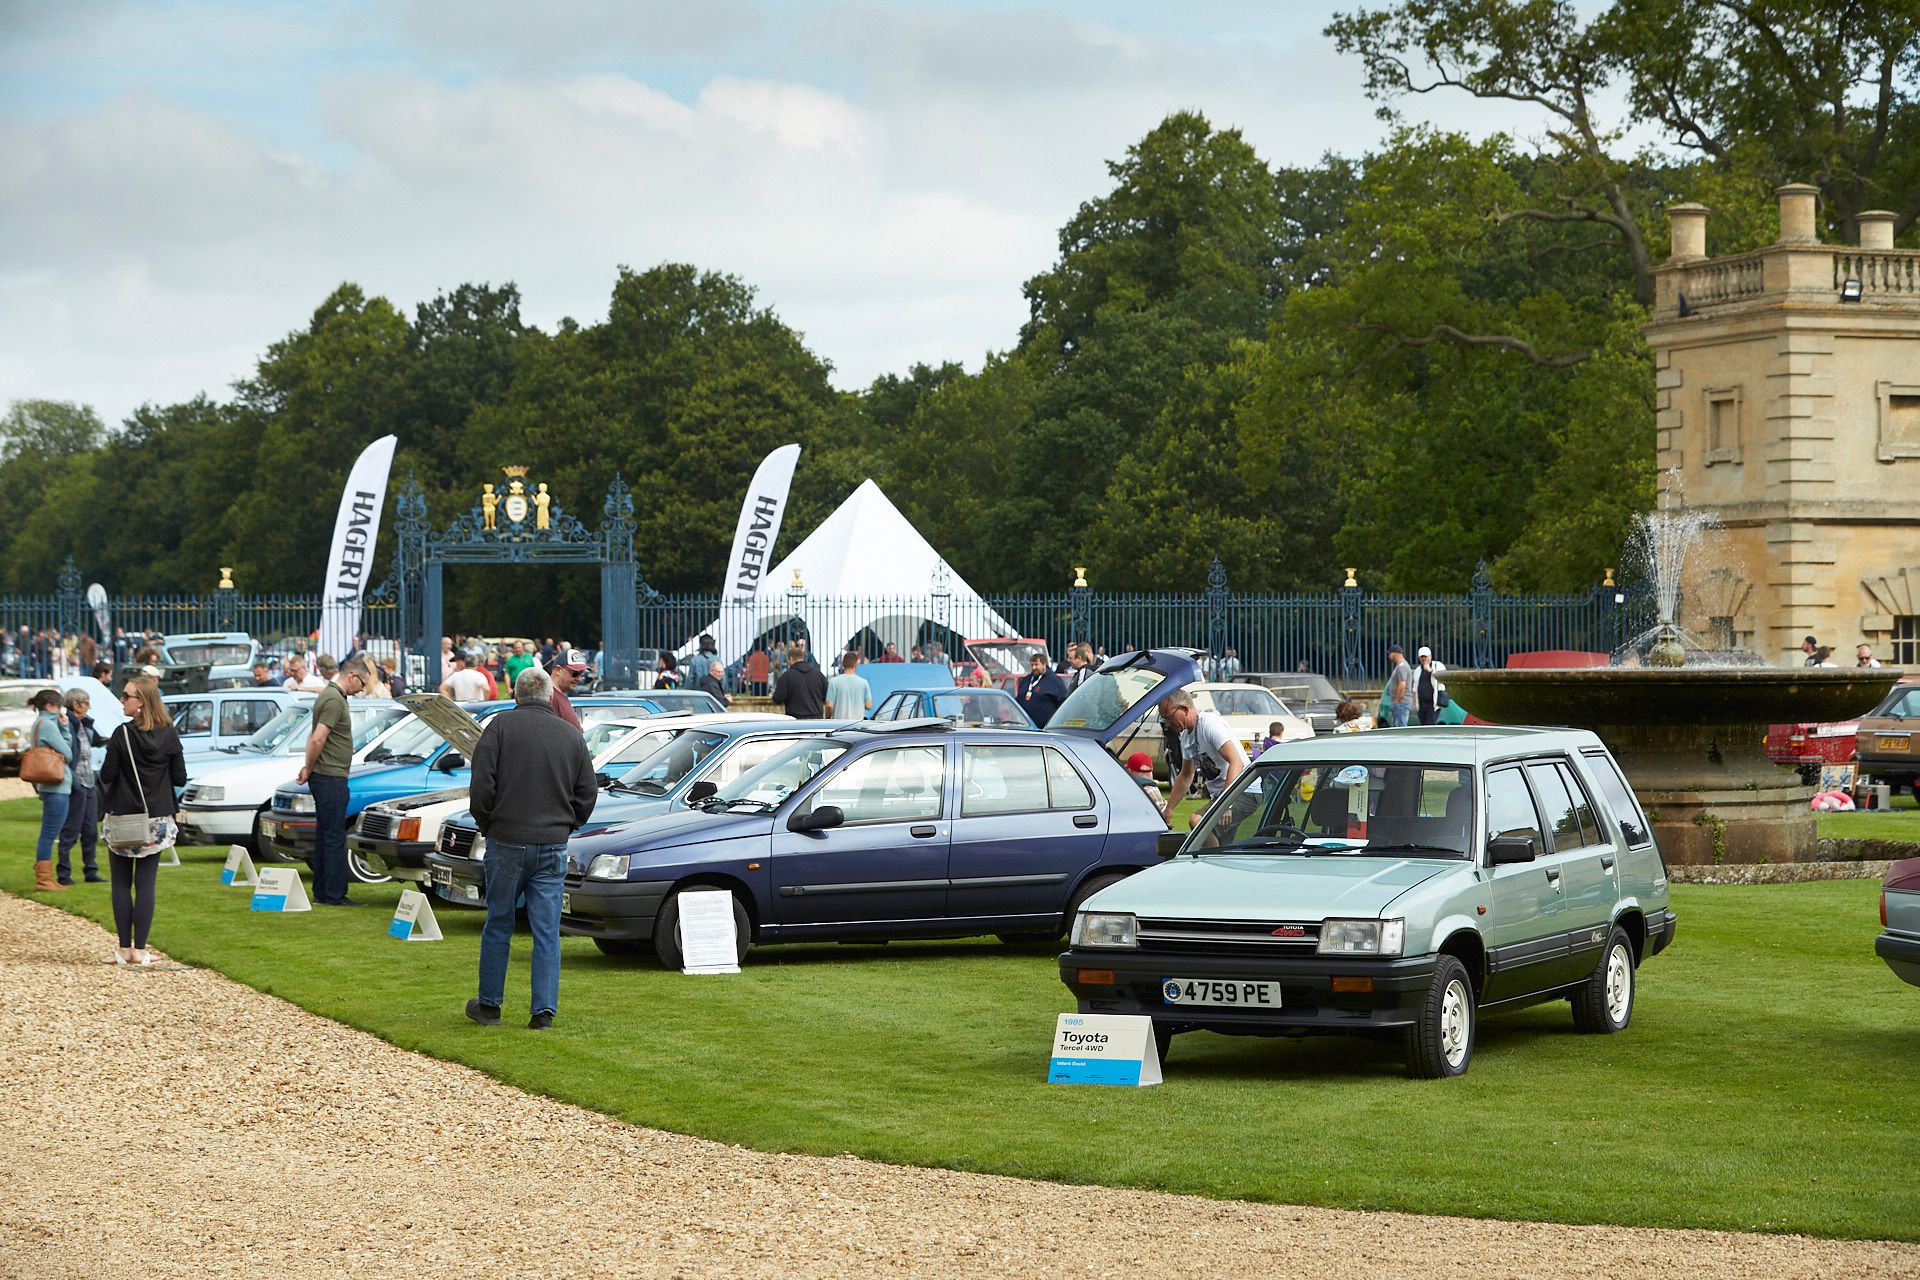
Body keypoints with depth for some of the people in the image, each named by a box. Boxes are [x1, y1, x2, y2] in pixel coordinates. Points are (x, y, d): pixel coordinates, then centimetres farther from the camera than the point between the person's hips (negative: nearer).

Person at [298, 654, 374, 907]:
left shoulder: (328, 695, 17)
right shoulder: (335, 700, -16)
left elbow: (314, 738, 23)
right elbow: (318, 739, -23)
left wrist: (308, 767, 15)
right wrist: (309, 769, -11)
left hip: (323, 778, 10)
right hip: (331, 777, -10)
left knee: (324, 836, 12)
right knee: (335, 838, -8)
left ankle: (322, 893, 16)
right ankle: (335, 895, -7)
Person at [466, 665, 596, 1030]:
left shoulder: (500, 726, -5)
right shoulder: (572, 735, 5)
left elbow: (482, 787, -9)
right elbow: (588, 794, 9)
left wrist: (487, 826, 7)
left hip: (506, 843, -2)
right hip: (553, 848, 2)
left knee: (498, 926, 10)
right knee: (547, 931, 4)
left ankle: (489, 1005, 18)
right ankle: (544, 1011, 2)